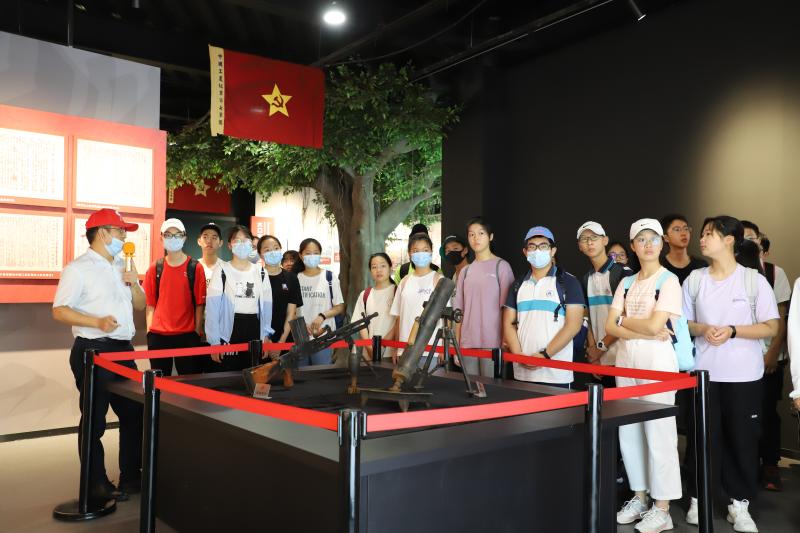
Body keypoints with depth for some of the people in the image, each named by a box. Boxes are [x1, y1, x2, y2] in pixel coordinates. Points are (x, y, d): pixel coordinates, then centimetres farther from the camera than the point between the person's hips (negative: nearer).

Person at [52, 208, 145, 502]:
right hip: (93, 351, -8)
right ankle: (96, 486, 13)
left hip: (122, 349, 8)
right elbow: (59, 310, -14)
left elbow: (140, 305, 18)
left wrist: (134, 284, -1)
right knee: (94, 419, 2)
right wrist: (97, 322, -26)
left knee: (134, 413, 12)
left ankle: (131, 477, 25)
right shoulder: (79, 268, -8)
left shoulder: (122, 266, 14)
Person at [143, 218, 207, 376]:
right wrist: (149, 330, 0)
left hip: (187, 335, -2)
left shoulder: (195, 268, 1)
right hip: (158, 336, 2)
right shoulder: (155, 268, 7)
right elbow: (150, 304, 8)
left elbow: (200, 304, -1)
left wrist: (197, 331, -7)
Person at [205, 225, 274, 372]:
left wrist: (265, 336, 3)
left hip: (253, 331, 4)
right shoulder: (222, 271, -2)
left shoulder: (260, 273, 10)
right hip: (229, 331, -3)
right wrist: (214, 342, -10)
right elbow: (212, 308, -6)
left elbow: (266, 306, 10)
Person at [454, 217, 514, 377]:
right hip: (467, 344, 4)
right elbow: (459, 311, 13)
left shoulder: (501, 266, 0)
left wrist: (505, 342, -8)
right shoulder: (466, 271, 12)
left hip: (493, 344, -4)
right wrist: (457, 345, 9)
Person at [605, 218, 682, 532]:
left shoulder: (669, 280, -5)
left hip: (657, 363, -6)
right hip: (626, 362, 6)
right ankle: (639, 497, 24)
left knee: (658, 434, -2)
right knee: (628, 432, 10)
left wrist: (625, 320, -1)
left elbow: (655, 325, -17)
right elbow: (611, 327, 3)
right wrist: (646, 333, -11)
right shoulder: (627, 283, 12)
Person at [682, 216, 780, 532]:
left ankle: (740, 504, 19)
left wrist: (732, 331, -18)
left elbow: (771, 328, -5)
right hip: (703, 373, 2)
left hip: (743, 375, -2)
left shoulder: (754, 280, -4)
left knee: (742, 439, 6)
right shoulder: (694, 279, 4)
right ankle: (698, 498, 20)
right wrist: (703, 329, -11)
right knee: (702, 437, 6)